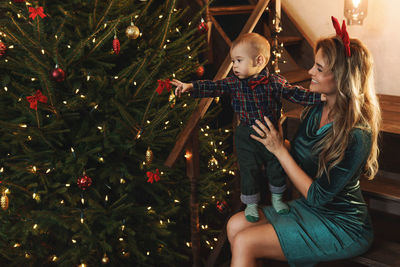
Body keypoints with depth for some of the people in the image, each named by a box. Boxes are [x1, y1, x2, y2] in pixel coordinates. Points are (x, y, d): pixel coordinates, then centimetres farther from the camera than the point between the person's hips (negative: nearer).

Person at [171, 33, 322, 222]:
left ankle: (276, 198, 38)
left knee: (276, 167, 12)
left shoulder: (275, 82, -9)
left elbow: (296, 94, -5)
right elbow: (214, 87, -9)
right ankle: (251, 203, 28)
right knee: (249, 170, 7)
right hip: (247, 137, 0)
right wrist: (191, 87, -20)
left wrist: (319, 96, -15)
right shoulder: (234, 83, -6)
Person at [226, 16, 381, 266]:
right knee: (235, 225, -2)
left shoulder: (356, 135, -26)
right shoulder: (316, 111, -3)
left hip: (342, 227, -8)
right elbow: (300, 157, 9)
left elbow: (317, 196, -23)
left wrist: (279, 149, -21)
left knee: (244, 243, -16)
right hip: (308, 208, 8)